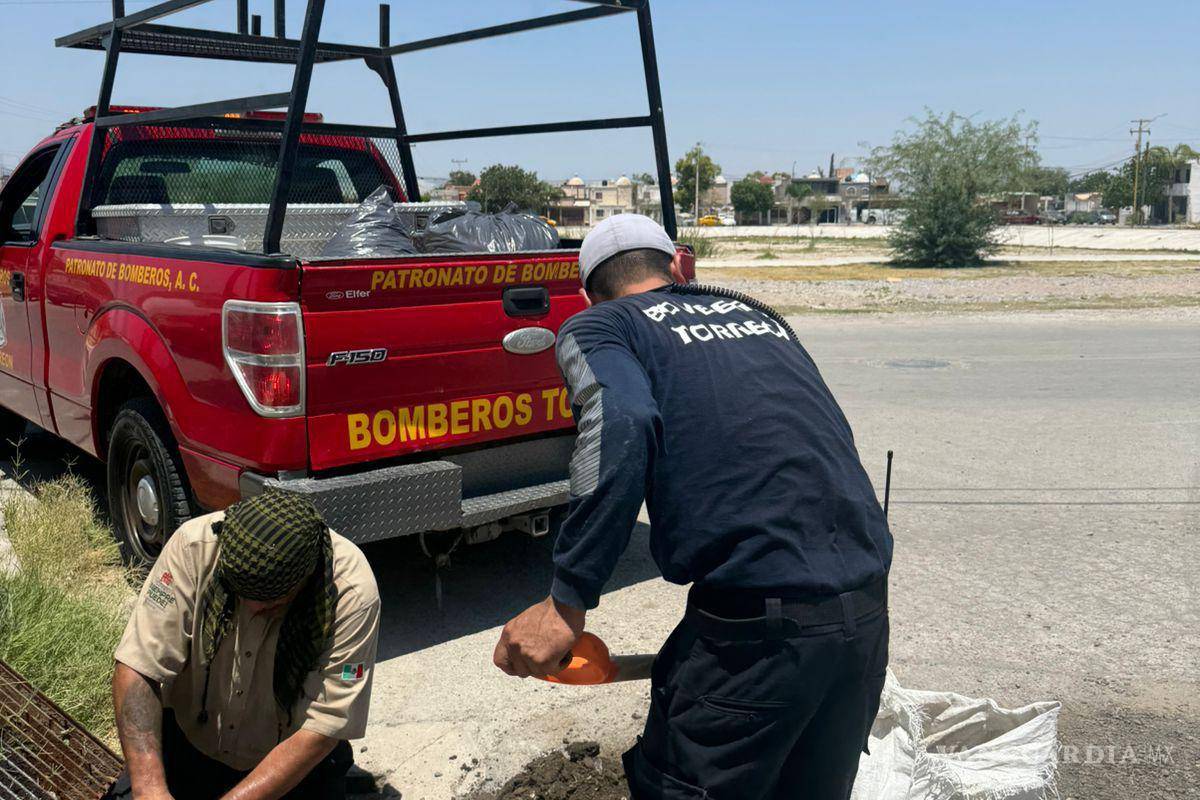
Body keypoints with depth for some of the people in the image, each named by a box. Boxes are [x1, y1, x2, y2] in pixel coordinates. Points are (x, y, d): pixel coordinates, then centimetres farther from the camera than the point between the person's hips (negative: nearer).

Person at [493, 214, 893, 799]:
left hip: (759, 623, -6)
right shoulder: (755, 312, 22)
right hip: (870, 606, 7)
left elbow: (621, 427, -18)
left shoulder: (595, 328, 4)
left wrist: (567, 602, -16)